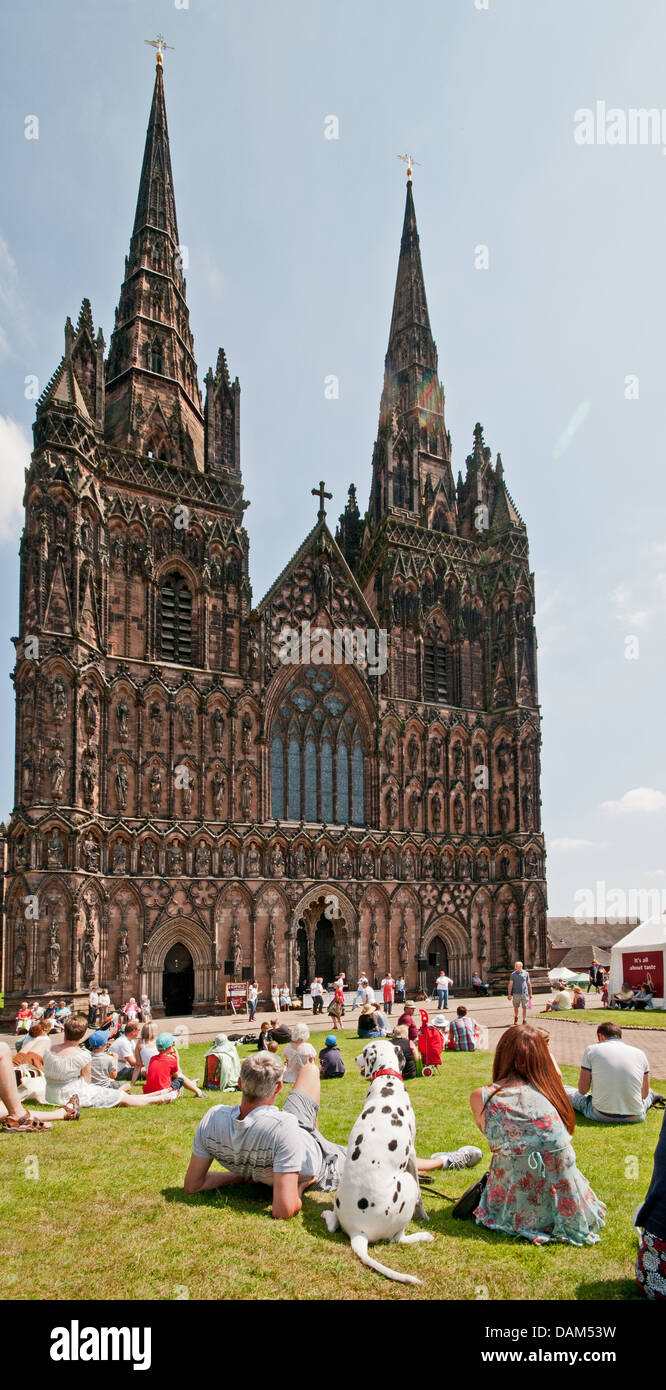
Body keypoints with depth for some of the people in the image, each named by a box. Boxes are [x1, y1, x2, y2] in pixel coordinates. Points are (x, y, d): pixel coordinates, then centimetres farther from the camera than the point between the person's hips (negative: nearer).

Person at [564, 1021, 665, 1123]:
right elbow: (644, 1094, 15)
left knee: (566, 1090, 25)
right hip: (635, 1118, 2)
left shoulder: (591, 1050, 0)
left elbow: (582, 1090, 0)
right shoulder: (640, 1053, 7)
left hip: (601, 1116, -2)